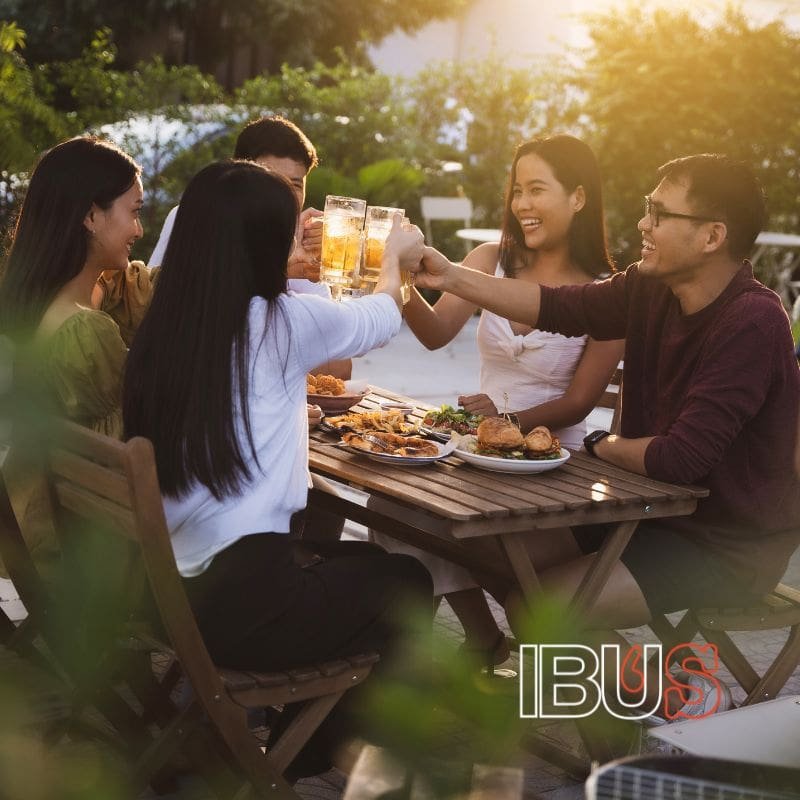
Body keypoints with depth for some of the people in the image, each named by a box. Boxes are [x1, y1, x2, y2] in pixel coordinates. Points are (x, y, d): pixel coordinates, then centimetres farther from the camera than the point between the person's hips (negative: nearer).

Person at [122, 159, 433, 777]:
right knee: (407, 583, 22)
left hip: (164, 595, 6)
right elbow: (382, 317, 10)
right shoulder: (281, 322, -10)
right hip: (240, 607, -6)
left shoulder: (158, 331, 3)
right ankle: (320, 747, 36)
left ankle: (306, 728, 38)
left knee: (360, 558, 28)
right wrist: (395, 254, 32)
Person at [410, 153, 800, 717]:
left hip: (728, 547, -8)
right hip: (659, 513, 8)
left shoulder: (751, 323, -26)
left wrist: (603, 447, -9)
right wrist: (452, 278, -7)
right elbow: (559, 308, 1)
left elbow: (680, 458, -29)